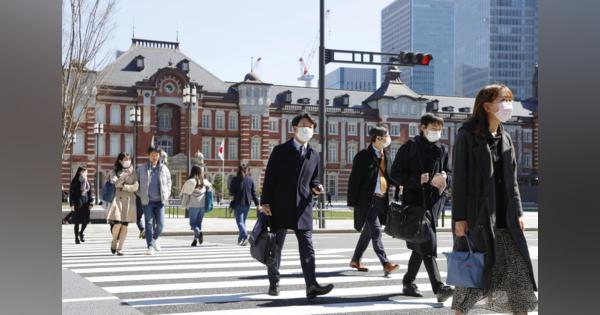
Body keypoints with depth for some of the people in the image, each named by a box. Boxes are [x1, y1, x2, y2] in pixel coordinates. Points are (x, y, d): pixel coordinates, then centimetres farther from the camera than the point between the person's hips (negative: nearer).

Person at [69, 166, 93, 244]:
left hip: (85, 203, 5)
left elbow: (89, 192, 13)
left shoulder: (86, 182, 10)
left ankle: (81, 233, 28)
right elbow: (71, 193, -7)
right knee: (77, 221, 0)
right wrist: (72, 204, -12)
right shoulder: (75, 182, -6)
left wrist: (90, 203, 6)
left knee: (86, 220, 2)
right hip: (77, 203, -5)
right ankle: (77, 238, 11)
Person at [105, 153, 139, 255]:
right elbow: (116, 183, -11)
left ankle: (119, 248, 6)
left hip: (129, 200, 2)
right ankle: (114, 242, 13)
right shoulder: (114, 172, 7)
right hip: (117, 199, -2)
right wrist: (125, 175, -23)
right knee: (117, 223, -15)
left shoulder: (133, 172, 12)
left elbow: (136, 186, 3)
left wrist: (124, 187, -8)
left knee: (125, 225, -2)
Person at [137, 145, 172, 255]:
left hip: (160, 201, 1)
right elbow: (137, 182, 10)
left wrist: (166, 195, 7)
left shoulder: (164, 168, 6)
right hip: (147, 201, -1)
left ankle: (154, 239, 27)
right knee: (149, 223, -4)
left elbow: (169, 182, 16)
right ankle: (150, 246, 2)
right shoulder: (142, 168, 3)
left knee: (160, 224, -2)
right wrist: (140, 194, 1)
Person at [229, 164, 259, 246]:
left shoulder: (235, 180, -7)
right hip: (247, 204, 4)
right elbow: (254, 193, 5)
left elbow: (231, 192, -3)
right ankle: (240, 239, 21)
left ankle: (245, 236, -26)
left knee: (240, 221, -5)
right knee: (243, 221, 16)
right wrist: (257, 204, 8)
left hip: (238, 203, -4)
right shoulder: (250, 179, 4)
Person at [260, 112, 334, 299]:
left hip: (302, 208, 3)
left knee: (307, 247, -8)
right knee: (276, 247, 7)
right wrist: (265, 202, -9)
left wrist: (316, 187, -3)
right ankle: (274, 283, 19)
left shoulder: (314, 156, 12)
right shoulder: (280, 151, 0)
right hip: (280, 207, -3)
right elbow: (269, 177, -3)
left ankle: (311, 285, -15)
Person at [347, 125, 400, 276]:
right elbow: (354, 179, -9)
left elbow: (389, 176, 19)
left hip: (381, 200, 7)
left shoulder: (386, 154, 12)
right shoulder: (363, 156, -9)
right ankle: (385, 263, -13)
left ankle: (355, 260, 25)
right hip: (367, 200, -7)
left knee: (368, 231, 13)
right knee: (376, 231, -11)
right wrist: (353, 202, -12)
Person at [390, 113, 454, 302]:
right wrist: (417, 180, -19)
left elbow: (448, 172, 19)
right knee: (427, 244, -13)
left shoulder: (442, 150, 13)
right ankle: (438, 288, -17)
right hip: (414, 199, -6)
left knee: (420, 245, 11)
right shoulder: (410, 147, -3)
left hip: (434, 200, 6)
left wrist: (444, 178, -6)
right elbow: (395, 173, -5)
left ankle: (408, 283, 23)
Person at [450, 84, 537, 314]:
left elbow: (512, 179, 17)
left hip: (504, 216, 6)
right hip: (477, 215, -6)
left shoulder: (505, 138, 14)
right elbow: (459, 178, -10)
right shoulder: (467, 136, -7)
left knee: (519, 269, 3)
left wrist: (517, 212, 10)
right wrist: (460, 217, -14)